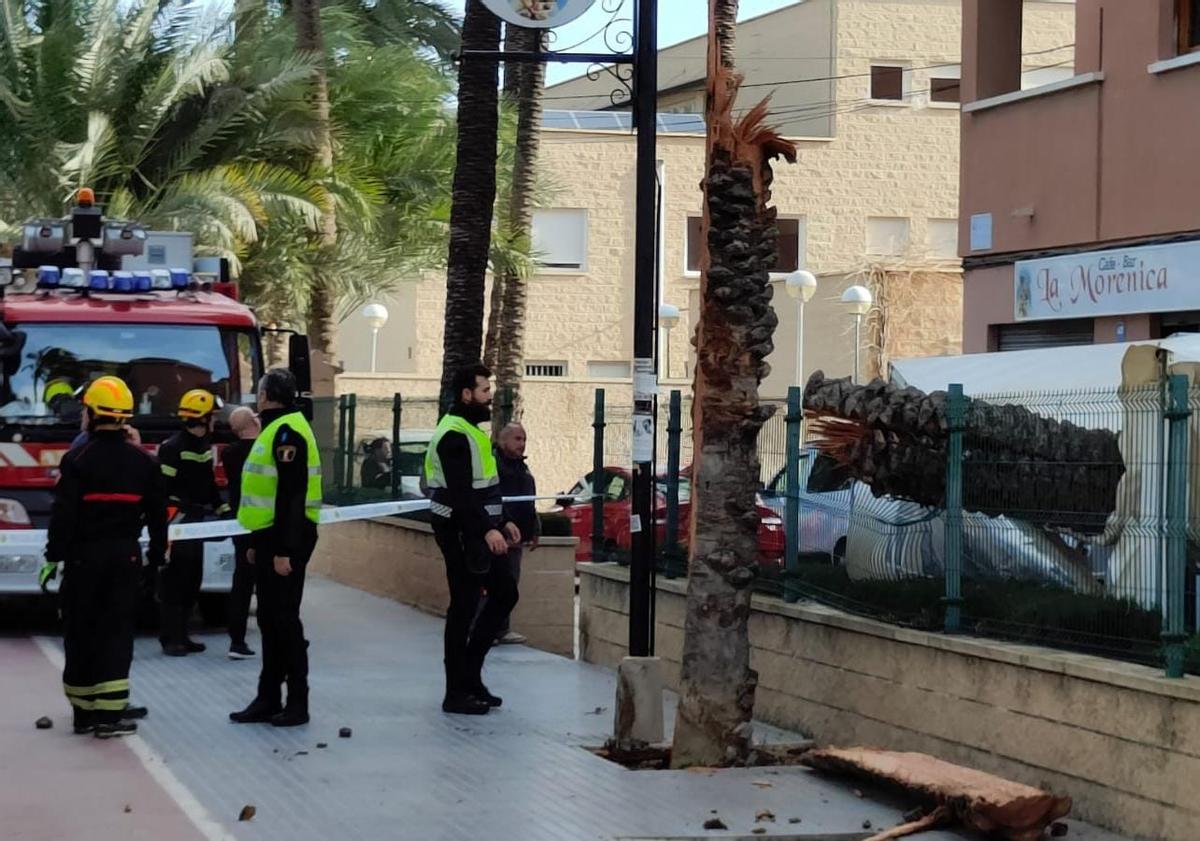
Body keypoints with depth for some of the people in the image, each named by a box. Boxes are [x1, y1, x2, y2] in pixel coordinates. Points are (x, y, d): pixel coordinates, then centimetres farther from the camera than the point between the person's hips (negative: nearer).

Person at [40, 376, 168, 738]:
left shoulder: (77, 460, -9)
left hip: (84, 556, -2)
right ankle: (110, 712, -7)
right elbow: (158, 514, 9)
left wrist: (53, 556, -8)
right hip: (126, 555, 2)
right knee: (117, 631, 2)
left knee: (81, 631, 8)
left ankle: (84, 710, 13)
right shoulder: (143, 462, 3)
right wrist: (157, 554, 20)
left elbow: (63, 513, -13)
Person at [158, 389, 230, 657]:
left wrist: (222, 508, 16)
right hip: (176, 522, -9)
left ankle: (181, 635, 18)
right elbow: (162, 487, -16)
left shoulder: (205, 446, 15)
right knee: (175, 581, -6)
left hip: (196, 522, 9)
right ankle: (171, 638, -3)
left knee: (192, 582, 10)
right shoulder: (173, 447, -12)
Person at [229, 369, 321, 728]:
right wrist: (258, 543, 23)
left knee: (284, 620, -6)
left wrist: (284, 550, -24)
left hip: (286, 540, -10)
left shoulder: (287, 432, -16)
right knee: (270, 620, 13)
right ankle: (268, 699, 19)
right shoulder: (276, 429, 17)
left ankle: (298, 703, 0)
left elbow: (292, 495, -22)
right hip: (270, 537, 10)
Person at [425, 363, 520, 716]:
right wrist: (487, 530, -32)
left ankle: (470, 672, 18)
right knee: (464, 606, -5)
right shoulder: (454, 435, -17)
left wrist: (502, 521, 21)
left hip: (480, 531, 10)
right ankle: (456, 693, 1)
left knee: (505, 594, 13)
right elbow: (460, 492, -26)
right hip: (461, 532, -10)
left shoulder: (471, 431, 17)